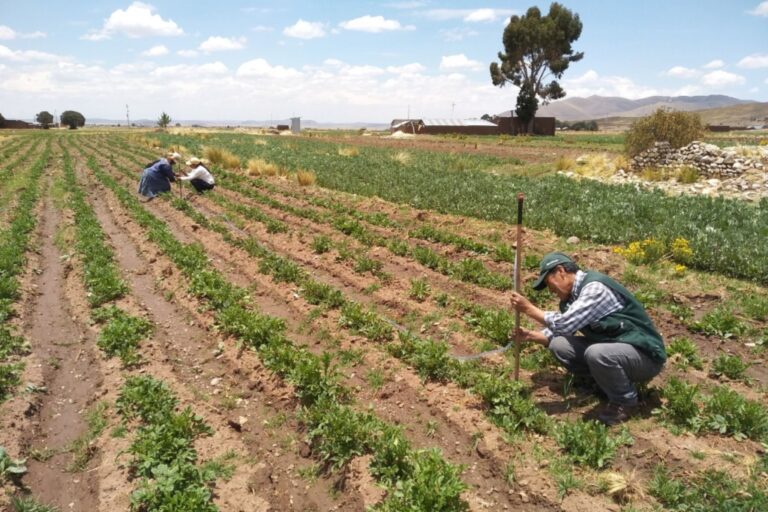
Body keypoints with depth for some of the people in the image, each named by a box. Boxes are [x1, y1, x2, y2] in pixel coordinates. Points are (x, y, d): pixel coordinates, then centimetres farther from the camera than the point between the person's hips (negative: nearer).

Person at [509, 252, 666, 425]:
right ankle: (608, 383, 9)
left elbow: (565, 324, -30)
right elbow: (561, 329, 10)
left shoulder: (595, 287, -24)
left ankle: (625, 402, -7)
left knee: (596, 353, -36)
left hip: (645, 355, -8)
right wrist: (531, 335, -6)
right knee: (559, 345, -5)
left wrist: (529, 309, -21)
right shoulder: (572, 295, 4)